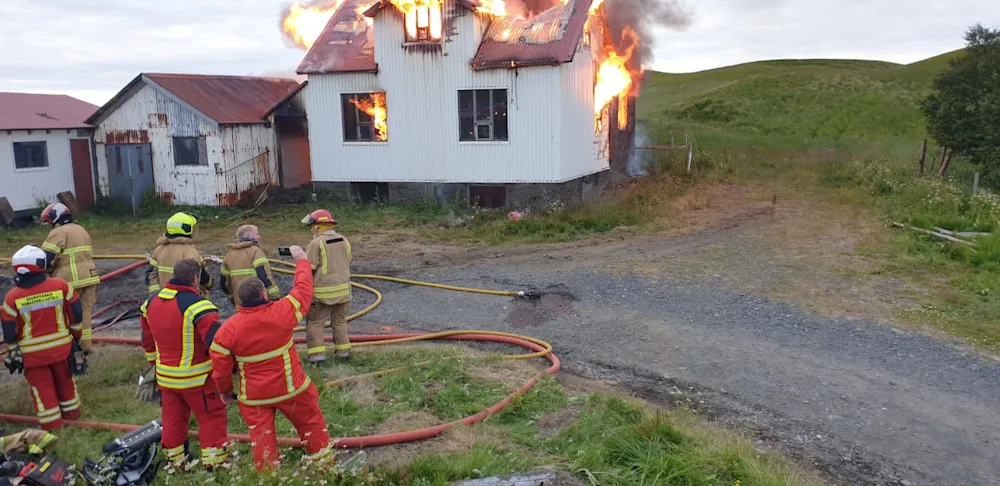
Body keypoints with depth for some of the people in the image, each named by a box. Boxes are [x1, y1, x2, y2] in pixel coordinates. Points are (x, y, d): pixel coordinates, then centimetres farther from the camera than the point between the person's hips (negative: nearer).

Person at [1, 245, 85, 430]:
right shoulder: (61, 286, -12)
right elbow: (76, 314, -3)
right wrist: (76, 334, 15)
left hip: (33, 352, -2)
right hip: (61, 346, 2)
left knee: (42, 385, 13)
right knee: (64, 379, 22)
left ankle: (51, 421, 19)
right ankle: (71, 411, 37)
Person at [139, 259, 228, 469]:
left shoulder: (151, 302, 3)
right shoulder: (196, 304, -23)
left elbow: (147, 339, 15)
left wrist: (155, 363, 27)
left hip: (165, 376, 7)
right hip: (196, 377, -7)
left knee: (172, 417, 20)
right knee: (211, 416, 7)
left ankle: (176, 459, 33)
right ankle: (214, 461, 12)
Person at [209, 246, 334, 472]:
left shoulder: (230, 328, -15)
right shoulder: (281, 312, -19)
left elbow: (220, 365, -7)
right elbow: (303, 290, -3)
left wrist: (225, 390, 12)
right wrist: (302, 260, 12)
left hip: (254, 397, 0)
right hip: (291, 388, 0)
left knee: (261, 436, 13)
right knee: (311, 422, 20)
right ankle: (322, 459, 34)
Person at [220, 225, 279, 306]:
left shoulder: (229, 255, 13)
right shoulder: (255, 251, -9)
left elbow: (224, 283, 18)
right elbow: (265, 276, -20)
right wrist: (275, 298, -19)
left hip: (240, 305, 7)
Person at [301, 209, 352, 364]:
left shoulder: (317, 243, -13)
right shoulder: (344, 240, 6)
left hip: (322, 293, -6)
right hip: (343, 289, 6)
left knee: (315, 323, 5)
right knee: (340, 321, 18)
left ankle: (317, 355, 1)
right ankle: (343, 351, 23)